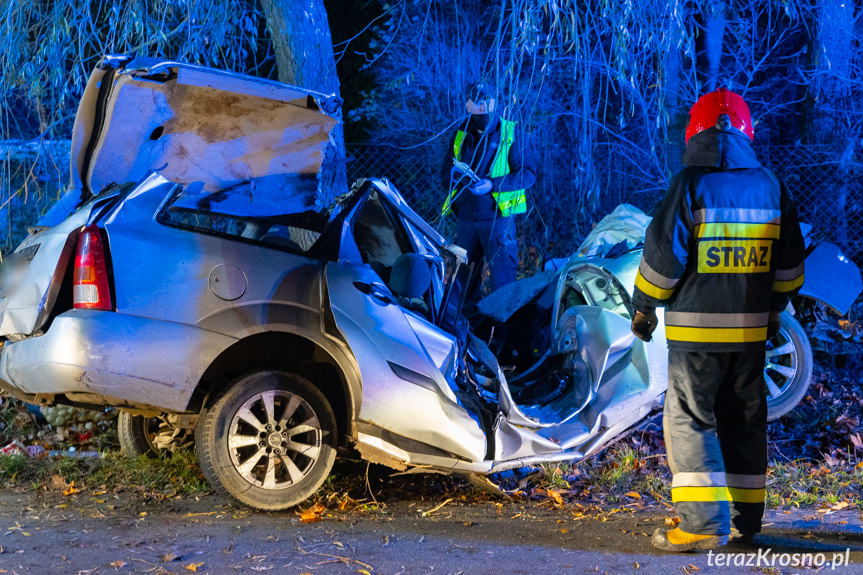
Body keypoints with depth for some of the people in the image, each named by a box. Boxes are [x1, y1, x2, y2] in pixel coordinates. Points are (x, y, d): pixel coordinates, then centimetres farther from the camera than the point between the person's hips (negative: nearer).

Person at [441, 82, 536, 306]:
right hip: (465, 218, 4)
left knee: (502, 279, -5)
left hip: (497, 217, -4)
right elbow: (447, 172, 16)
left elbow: (528, 174, -6)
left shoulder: (511, 132, -1)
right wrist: (459, 177, -10)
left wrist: (492, 184, -18)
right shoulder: (460, 136, 11)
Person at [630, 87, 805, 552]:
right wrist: (774, 308, 27)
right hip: (751, 329, 5)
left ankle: (704, 522, -10)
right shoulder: (769, 186, 7)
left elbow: (663, 252, -11)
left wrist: (643, 306, 3)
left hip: (696, 328, -5)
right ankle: (745, 518, 19)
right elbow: (789, 261, 14)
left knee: (689, 420, -2)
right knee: (744, 421, 13)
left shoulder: (690, 185, -10)